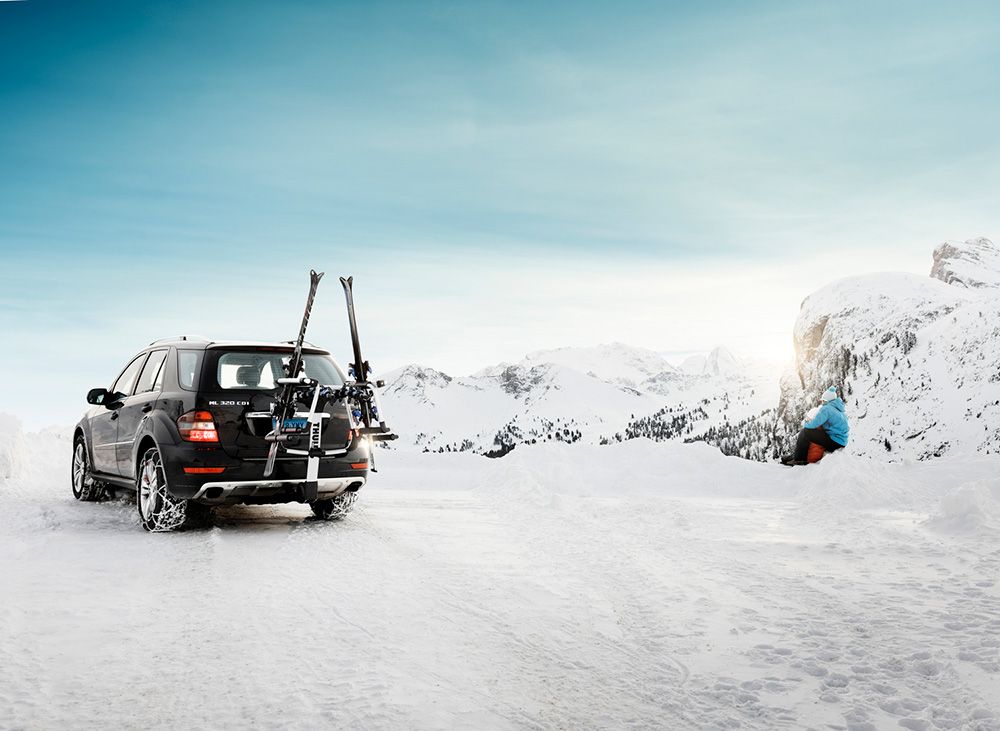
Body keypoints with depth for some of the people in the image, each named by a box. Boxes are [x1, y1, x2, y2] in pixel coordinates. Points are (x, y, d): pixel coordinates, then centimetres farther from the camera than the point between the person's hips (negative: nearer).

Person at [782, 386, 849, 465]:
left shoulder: (826, 409, -15)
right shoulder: (839, 408, 14)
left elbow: (813, 425, -18)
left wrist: (805, 423, 4)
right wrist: (811, 420, 13)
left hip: (835, 442, -10)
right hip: (841, 442, 10)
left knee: (805, 432, -10)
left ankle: (798, 459, -3)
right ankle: (796, 455, 23)